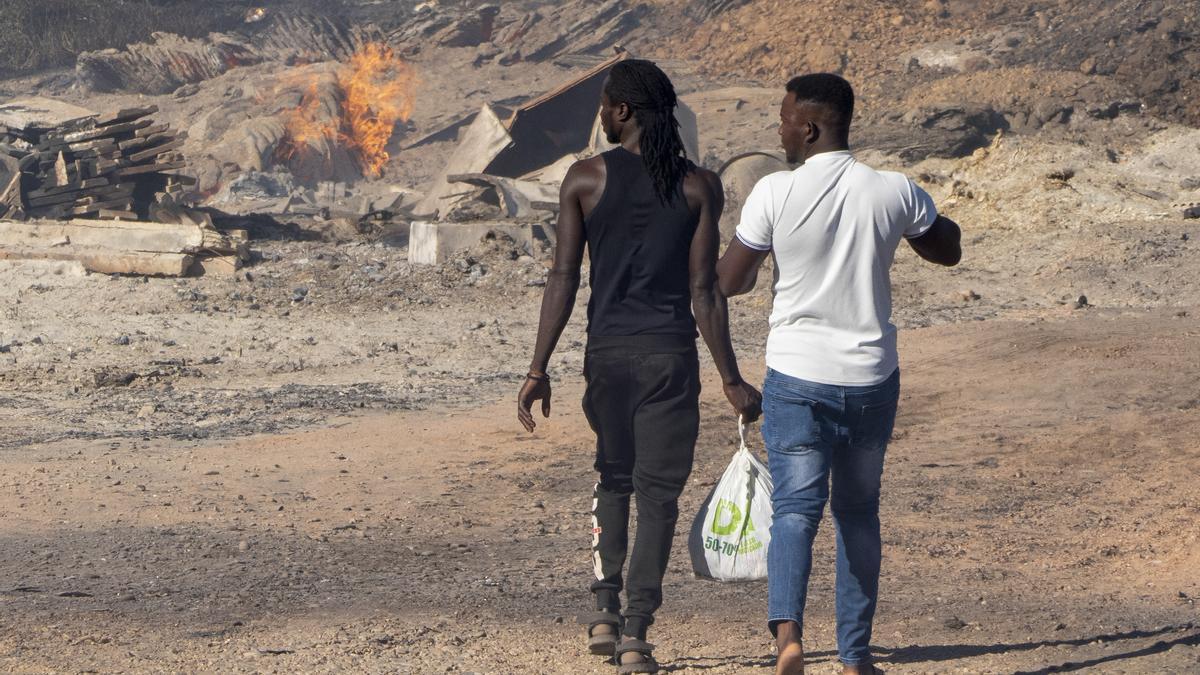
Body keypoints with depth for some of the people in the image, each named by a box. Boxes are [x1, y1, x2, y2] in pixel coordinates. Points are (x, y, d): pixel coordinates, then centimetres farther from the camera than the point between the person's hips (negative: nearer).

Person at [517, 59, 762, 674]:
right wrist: (730, 379, 1)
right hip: (671, 356, -1)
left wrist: (539, 369, 0)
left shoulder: (585, 179, -1)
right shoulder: (698, 187, -1)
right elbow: (703, 292, -4)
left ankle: (606, 607, 10)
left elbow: (563, 279, -3)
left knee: (613, 476, 22)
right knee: (658, 489, 4)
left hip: (607, 352, 1)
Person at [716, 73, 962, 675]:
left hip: (796, 378, -2)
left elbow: (730, 282, -1)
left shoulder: (774, 193, -10)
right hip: (872, 377, 2)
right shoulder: (894, 192, -3)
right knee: (859, 513, 14)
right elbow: (948, 251, 15)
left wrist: (763, 249, 19)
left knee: (795, 506, 0)